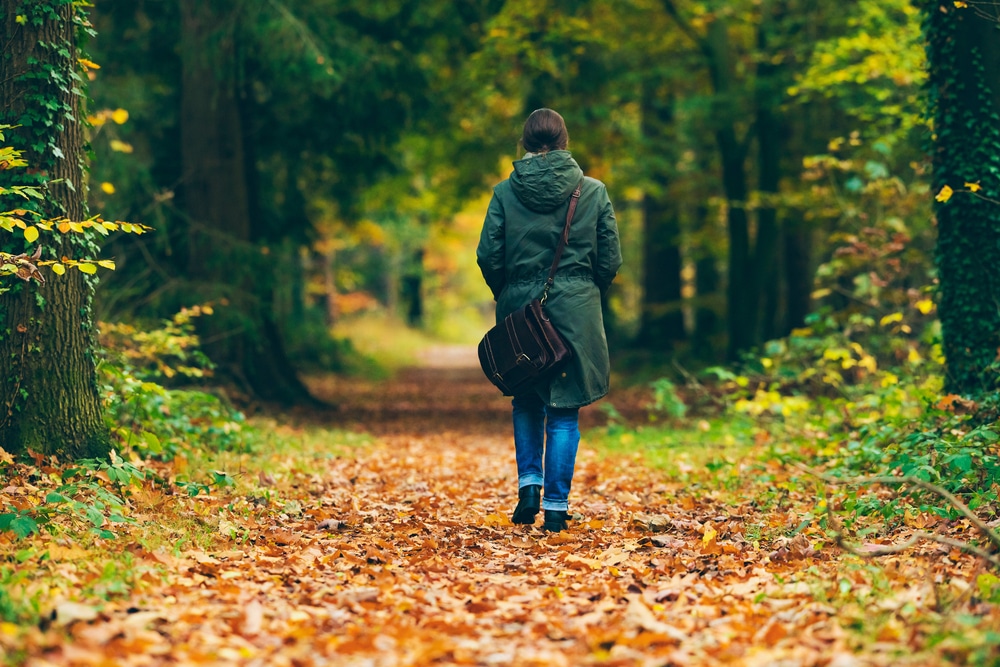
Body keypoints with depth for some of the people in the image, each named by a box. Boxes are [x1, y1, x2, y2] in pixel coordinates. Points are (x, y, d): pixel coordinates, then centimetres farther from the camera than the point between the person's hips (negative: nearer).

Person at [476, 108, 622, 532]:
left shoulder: (505, 193, -3)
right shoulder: (594, 192, -2)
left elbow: (488, 257, -4)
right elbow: (610, 261, 1)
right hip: (575, 311, -1)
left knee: (526, 402, 21)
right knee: (565, 410, 5)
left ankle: (530, 485, 7)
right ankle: (556, 507, 4)